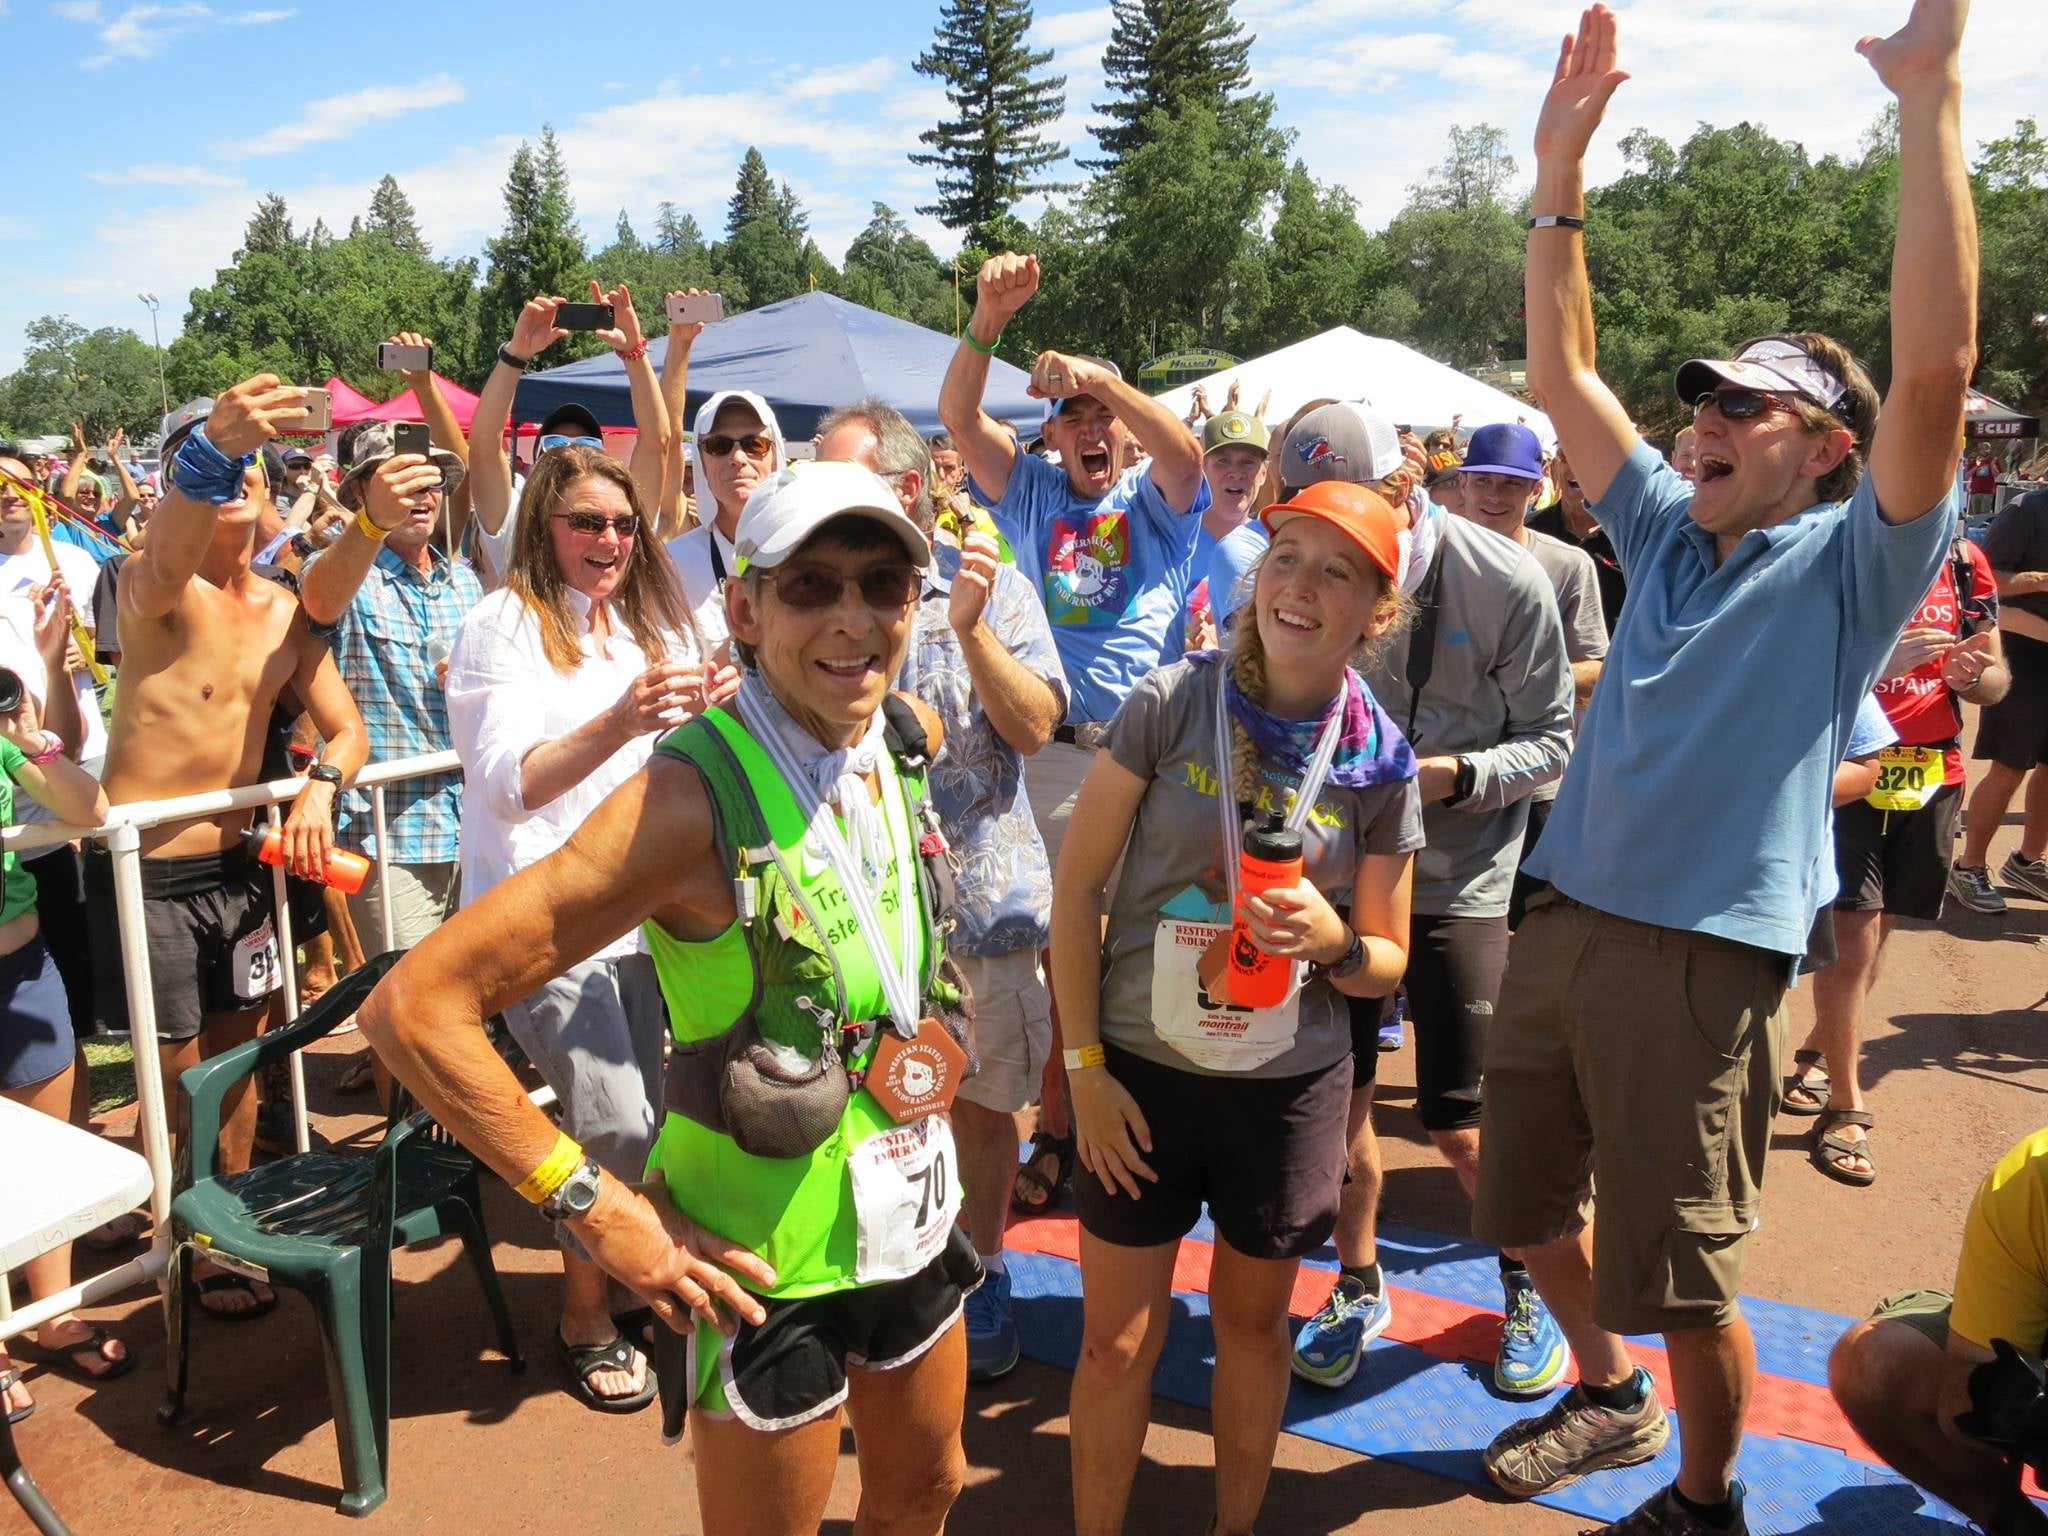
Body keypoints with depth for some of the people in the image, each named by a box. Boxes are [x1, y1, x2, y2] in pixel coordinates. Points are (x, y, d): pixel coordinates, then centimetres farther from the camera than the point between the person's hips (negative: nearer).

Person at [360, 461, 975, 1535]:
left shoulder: (911, 739, -7)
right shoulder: (693, 799, -26)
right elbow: (412, 1007, -27)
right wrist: (593, 1204, -23)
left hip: (913, 1216, 6)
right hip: (768, 1260, -6)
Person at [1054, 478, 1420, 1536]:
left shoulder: (1380, 762, -6)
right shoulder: (1169, 704, -12)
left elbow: (1387, 961, 3)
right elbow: (1077, 884, -7)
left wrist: (1334, 944, -21)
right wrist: (1084, 1067, -9)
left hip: (1290, 1087, 2)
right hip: (1143, 1069, -1)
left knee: (1254, 1324, 20)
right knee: (1115, 1344, 9)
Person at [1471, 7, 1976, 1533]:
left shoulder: (1848, 563, -5)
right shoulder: (1668, 533, 11)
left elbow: (1932, 367, -20)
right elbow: (1565, 374, 12)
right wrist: (1561, 169, 6)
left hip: (1702, 954, -6)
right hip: (1561, 923, 7)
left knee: (1681, 1269, 6)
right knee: (1530, 1202, 20)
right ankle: (1609, 1395, 45)